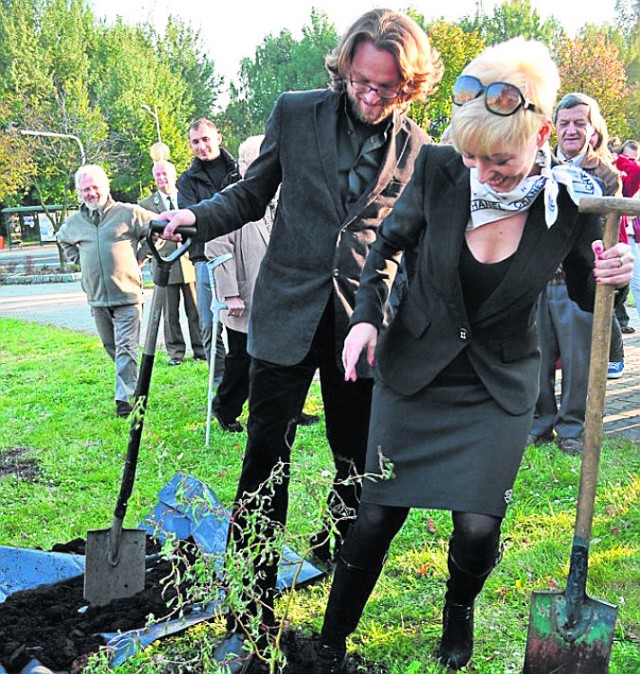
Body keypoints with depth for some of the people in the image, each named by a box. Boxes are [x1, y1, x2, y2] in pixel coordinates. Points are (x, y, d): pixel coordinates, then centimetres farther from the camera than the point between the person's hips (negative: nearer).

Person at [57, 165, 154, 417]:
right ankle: (131, 383, 32)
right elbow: (62, 239, 31)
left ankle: (125, 397, -9)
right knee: (110, 346, 14)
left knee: (126, 347, -9)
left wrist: (141, 255, 0)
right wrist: (80, 260, 17)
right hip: (97, 297, 5)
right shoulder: (74, 222, 9)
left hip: (127, 294, -5)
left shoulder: (128, 213, -5)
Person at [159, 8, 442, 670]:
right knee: (266, 459, -4)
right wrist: (199, 216, -11)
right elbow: (253, 193, 8)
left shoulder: (416, 149, 3)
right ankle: (250, 615, 7)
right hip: (288, 314, -1)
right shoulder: (294, 113, 1)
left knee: (358, 462, 11)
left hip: (362, 321, 1)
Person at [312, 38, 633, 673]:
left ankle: (459, 610, 32)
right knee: (376, 515, 4)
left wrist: (610, 278, -22)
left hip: (499, 386, 0)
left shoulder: (573, 198, -16)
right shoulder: (438, 169, -16)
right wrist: (366, 316, -9)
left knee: (477, 527, -6)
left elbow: (584, 293, 1)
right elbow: (391, 240, 3)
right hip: (414, 369, 1)